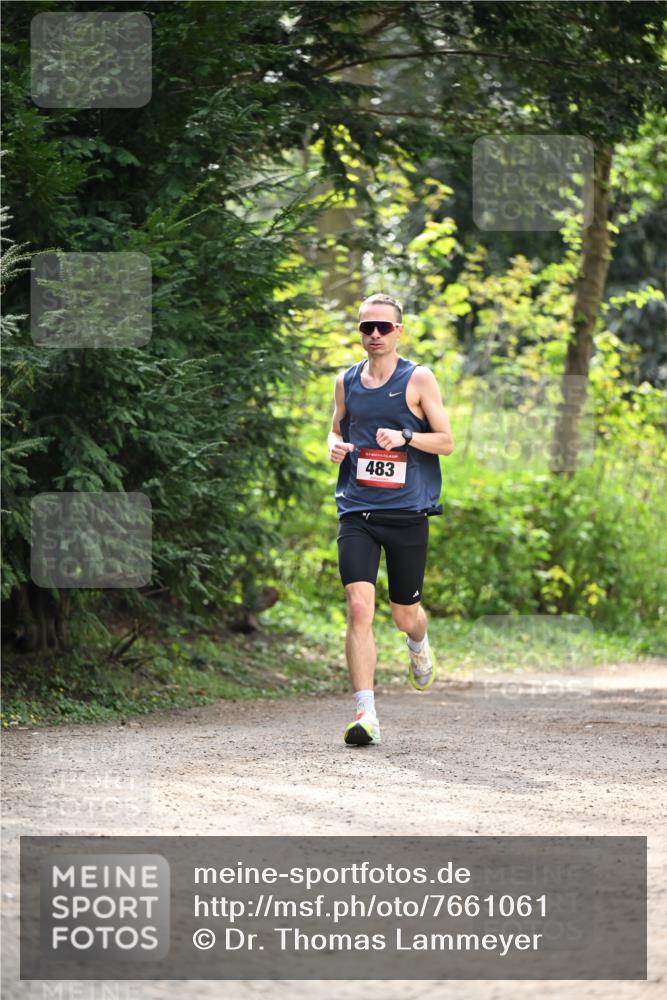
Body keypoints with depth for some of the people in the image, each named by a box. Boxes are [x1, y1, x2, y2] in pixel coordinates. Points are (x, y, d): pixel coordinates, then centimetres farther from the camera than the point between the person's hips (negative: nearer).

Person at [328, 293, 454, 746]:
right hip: (357, 511, 2)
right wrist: (336, 446, 0)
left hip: (407, 512, -2)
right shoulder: (347, 382, 9)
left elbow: (447, 441, 0)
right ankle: (366, 713, -16)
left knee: (405, 614, 10)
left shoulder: (419, 380, -1)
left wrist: (406, 437, -18)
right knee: (359, 607, -15)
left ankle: (419, 644, 49)